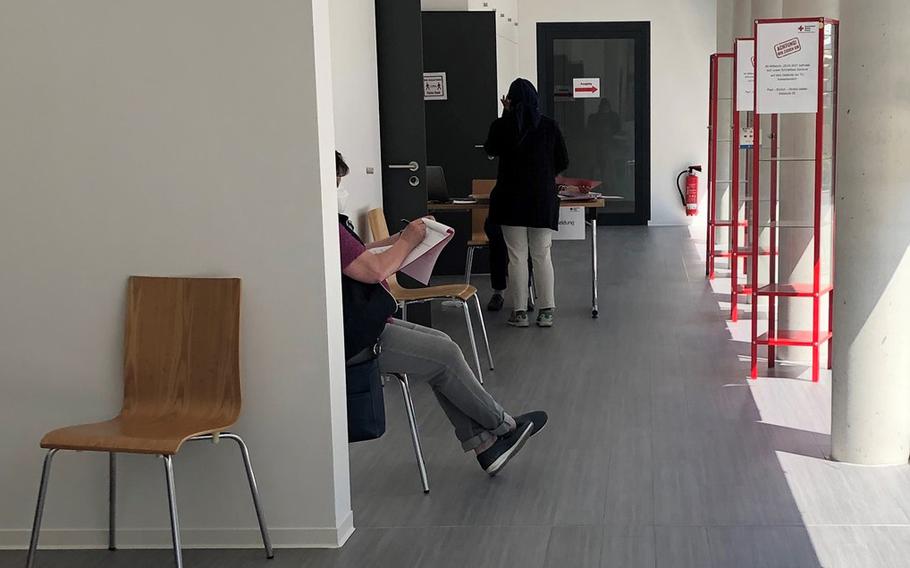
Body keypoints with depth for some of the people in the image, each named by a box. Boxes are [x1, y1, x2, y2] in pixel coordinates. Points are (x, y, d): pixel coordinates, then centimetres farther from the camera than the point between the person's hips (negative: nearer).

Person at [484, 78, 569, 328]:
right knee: (542, 255, 7)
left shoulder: (501, 125, -6)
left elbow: (491, 150, 15)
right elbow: (563, 162, 4)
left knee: (517, 256, 3)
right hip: (543, 199, 1)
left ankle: (519, 312, 5)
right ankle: (546, 311, 8)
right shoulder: (549, 126, -2)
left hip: (511, 199, -1)